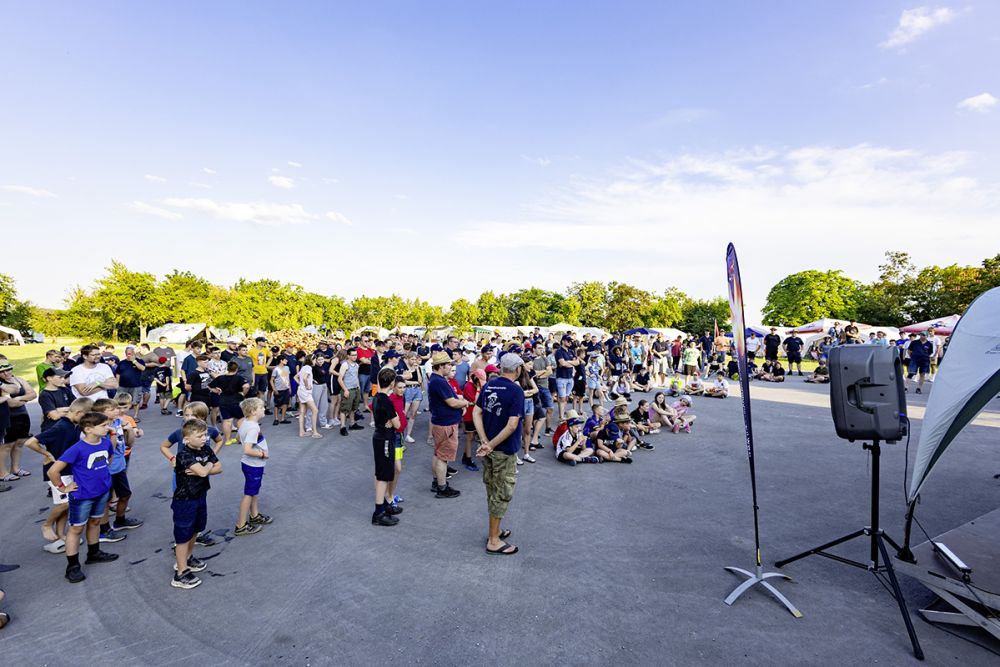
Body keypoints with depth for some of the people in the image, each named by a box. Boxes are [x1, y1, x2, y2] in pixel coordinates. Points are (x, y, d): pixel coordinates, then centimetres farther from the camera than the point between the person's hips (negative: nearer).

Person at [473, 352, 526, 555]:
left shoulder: (489, 385, 2)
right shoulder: (516, 391, -19)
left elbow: (476, 413, -2)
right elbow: (512, 425, -25)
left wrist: (485, 442, -9)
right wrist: (491, 445, -17)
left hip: (489, 447, 7)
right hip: (504, 450, -7)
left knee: (492, 490, 20)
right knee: (502, 493, 6)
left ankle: (494, 531, 36)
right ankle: (494, 541, 16)